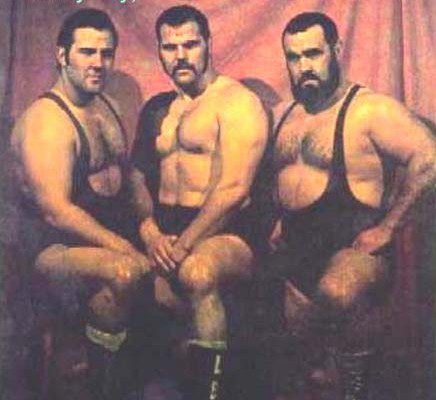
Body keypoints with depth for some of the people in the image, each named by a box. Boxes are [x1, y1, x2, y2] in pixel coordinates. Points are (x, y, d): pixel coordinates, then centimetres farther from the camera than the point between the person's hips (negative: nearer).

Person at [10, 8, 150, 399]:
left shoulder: (108, 106, 14)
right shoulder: (45, 120, -15)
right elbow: (56, 210, -23)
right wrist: (124, 248, -27)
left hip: (111, 234, 9)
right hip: (55, 246, -9)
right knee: (123, 271, -35)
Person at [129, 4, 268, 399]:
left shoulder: (237, 102, -3)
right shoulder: (156, 109, 20)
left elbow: (233, 189, -13)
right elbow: (139, 176, 16)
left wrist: (183, 245, -18)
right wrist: (150, 230, -4)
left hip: (225, 233, -6)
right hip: (164, 232, 7)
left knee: (197, 271, -38)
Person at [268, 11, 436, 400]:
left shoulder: (369, 109, -11)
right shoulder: (283, 115, 12)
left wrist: (387, 228, -21)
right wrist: (281, 220, 13)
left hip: (354, 249, -7)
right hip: (297, 252, 8)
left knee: (337, 291, -38)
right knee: (299, 339, 17)